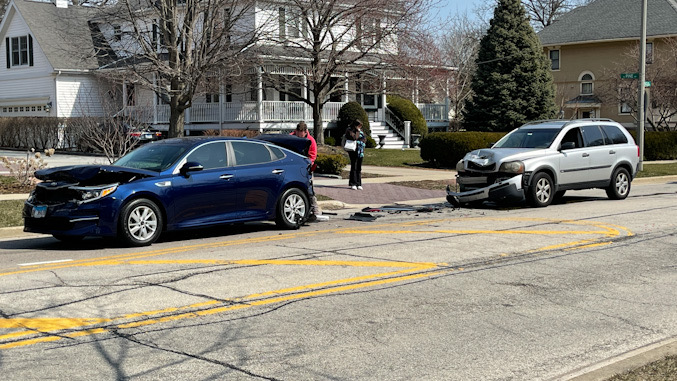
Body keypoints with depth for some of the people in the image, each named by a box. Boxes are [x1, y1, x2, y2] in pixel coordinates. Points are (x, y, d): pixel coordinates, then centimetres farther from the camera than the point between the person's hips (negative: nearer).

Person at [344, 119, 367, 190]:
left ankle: (358, 184, 8)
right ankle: (353, 184, -4)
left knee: (359, 168, 6)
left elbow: (365, 139, 11)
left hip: (360, 151, 6)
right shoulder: (349, 130, -3)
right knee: (354, 167, -7)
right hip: (353, 150, -6)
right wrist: (358, 131, -12)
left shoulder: (361, 130, 17)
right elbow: (354, 138, -17)